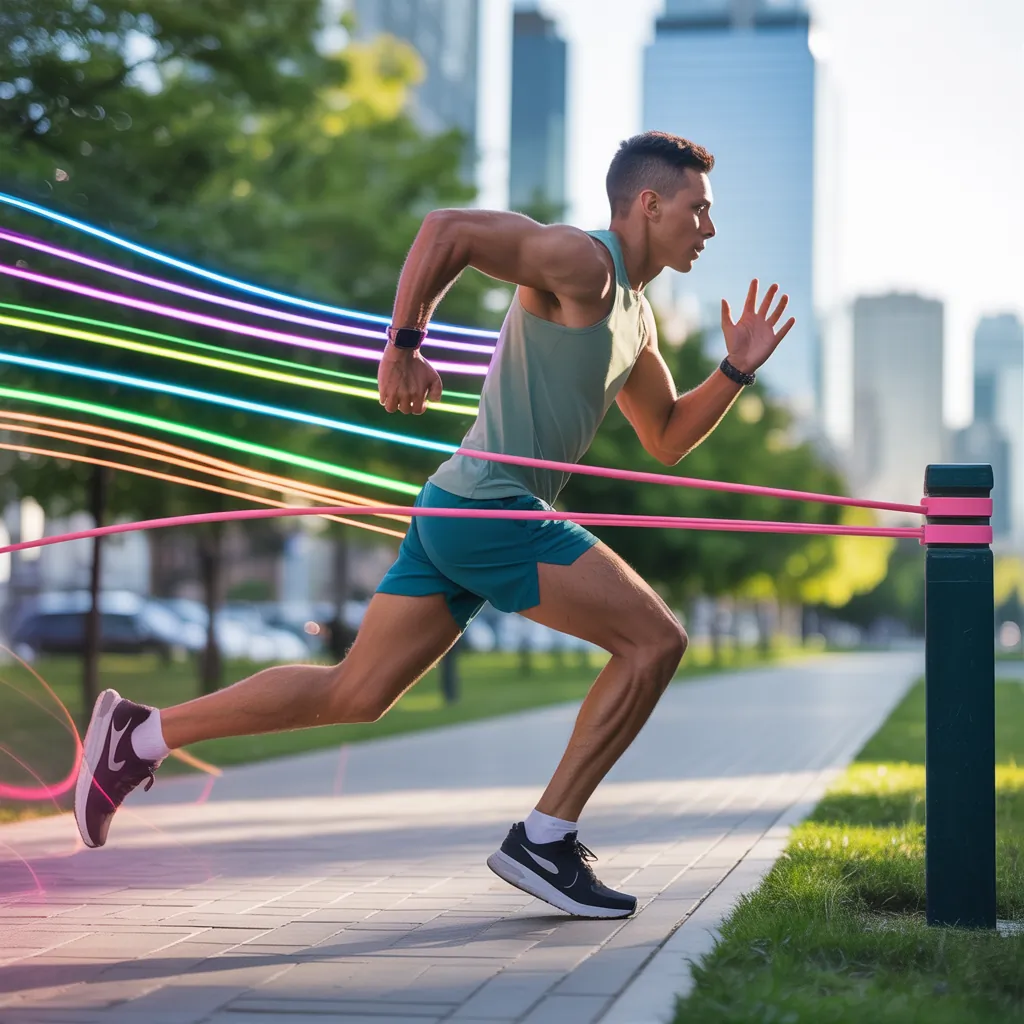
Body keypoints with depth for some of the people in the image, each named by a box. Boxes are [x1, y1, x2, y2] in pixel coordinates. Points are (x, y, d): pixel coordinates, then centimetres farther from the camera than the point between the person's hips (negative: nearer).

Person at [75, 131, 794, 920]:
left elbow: (667, 439, 26)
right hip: (491, 508, -10)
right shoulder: (580, 261, -10)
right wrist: (406, 344, -22)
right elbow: (447, 227, -19)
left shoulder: (635, 318, 21)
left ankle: (142, 735, 15)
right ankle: (545, 840, -1)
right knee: (654, 640, -7)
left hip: (456, 514, 10)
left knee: (353, 693, 10)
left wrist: (737, 370, 14)